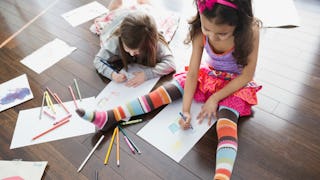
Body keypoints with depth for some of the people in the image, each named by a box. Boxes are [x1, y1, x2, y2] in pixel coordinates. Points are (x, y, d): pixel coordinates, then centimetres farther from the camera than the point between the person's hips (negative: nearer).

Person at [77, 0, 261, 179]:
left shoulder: (250, 31, -30)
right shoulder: (201, 31, -21)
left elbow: (247, 76, -20)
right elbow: (192, 73, -18)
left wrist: (215, 98, -22)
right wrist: (185, 109, -26)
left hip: (235, 84, -3)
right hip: (208, 74, 3)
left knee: (226, 123, -32)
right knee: (166, 91, -13)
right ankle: (109, 117, -16)